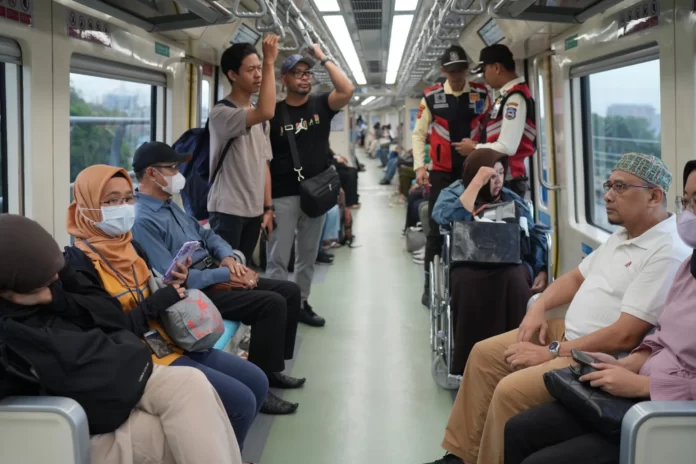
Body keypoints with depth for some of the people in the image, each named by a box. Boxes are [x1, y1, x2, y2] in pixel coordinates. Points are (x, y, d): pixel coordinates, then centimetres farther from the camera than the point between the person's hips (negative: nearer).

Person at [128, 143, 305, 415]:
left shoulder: (169, 204, 13)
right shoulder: (143, 220, -19)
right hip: (196, 291, -10)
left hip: (214, 277, 10)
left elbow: (205, 234, 19)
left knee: (289, 291, 6)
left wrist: (228, 258, -3)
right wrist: (225, 275, -20)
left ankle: (271, 368, 18)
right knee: (272, 303, -23)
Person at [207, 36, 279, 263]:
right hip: (227, 210, -7)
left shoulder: (256, 116, 14)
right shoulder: (221, 113, -13)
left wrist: (268, 207, 11)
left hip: (254, 210, 8)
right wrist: (270, 62, -27)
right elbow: (266, 112, -30)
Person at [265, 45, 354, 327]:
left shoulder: (321, 106, 6)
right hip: (283, 195, -4)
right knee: (278, 258, -3)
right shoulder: (274, 113, -3)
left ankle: (301, 304, 26)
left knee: (307, 256, 14)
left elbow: (347, 91, -14)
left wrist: (323, 58, -8)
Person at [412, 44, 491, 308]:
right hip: (442, 172, -1)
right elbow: (419, 133, 2)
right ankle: (430, 286, 10)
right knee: (437, 229, 2)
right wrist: (419, 166, -8)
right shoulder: (431, 97, -2)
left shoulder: (481, 94, 1)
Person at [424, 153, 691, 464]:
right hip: (566, 332, 10)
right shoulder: (623, 235, 11)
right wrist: (539, 307, 2)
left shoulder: (668, 253, -22)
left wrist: (552, 353, -19)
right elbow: (577, 276, 21)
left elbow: (625, 336, -26)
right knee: (484, 354, 9)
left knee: (511, 390, -25)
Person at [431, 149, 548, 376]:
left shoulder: (513, 200, 21)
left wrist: (542, 271, -2)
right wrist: (477, 183, -11)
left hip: (511, 265, 2)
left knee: (514, 280, -35)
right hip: (469, 267, -2)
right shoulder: (453, 194, 14)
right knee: (470, 282, -38)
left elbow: (536, 237, 15)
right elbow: (449, 220, -11)